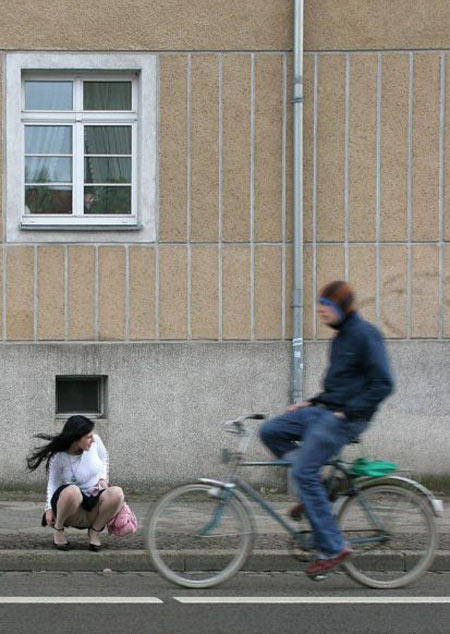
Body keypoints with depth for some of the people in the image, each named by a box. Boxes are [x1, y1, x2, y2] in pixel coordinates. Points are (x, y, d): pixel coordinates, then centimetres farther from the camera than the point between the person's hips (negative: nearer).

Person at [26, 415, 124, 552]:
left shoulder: (95, 441, -8)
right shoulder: (58, 457, -16)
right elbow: (53, 483, -2)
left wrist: (103, 478, -1)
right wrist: (49, 508, -13)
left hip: (95, 503, 3)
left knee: (116, 493, -31)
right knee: (72, 491, -40)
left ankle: (95, 531, -6)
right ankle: (58, 529, -11)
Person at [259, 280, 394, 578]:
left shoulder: (365, 335, -12)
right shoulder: (342, 336, 17)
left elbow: (383, 384, -18)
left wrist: (348, 412, -18)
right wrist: (311, 403, 13)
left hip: (345, 419, -10)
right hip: (325, 410, 10)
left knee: (304, 471, -16)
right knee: (271, 431, 4)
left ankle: (332, 547, -11)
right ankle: (314, 492, 10)